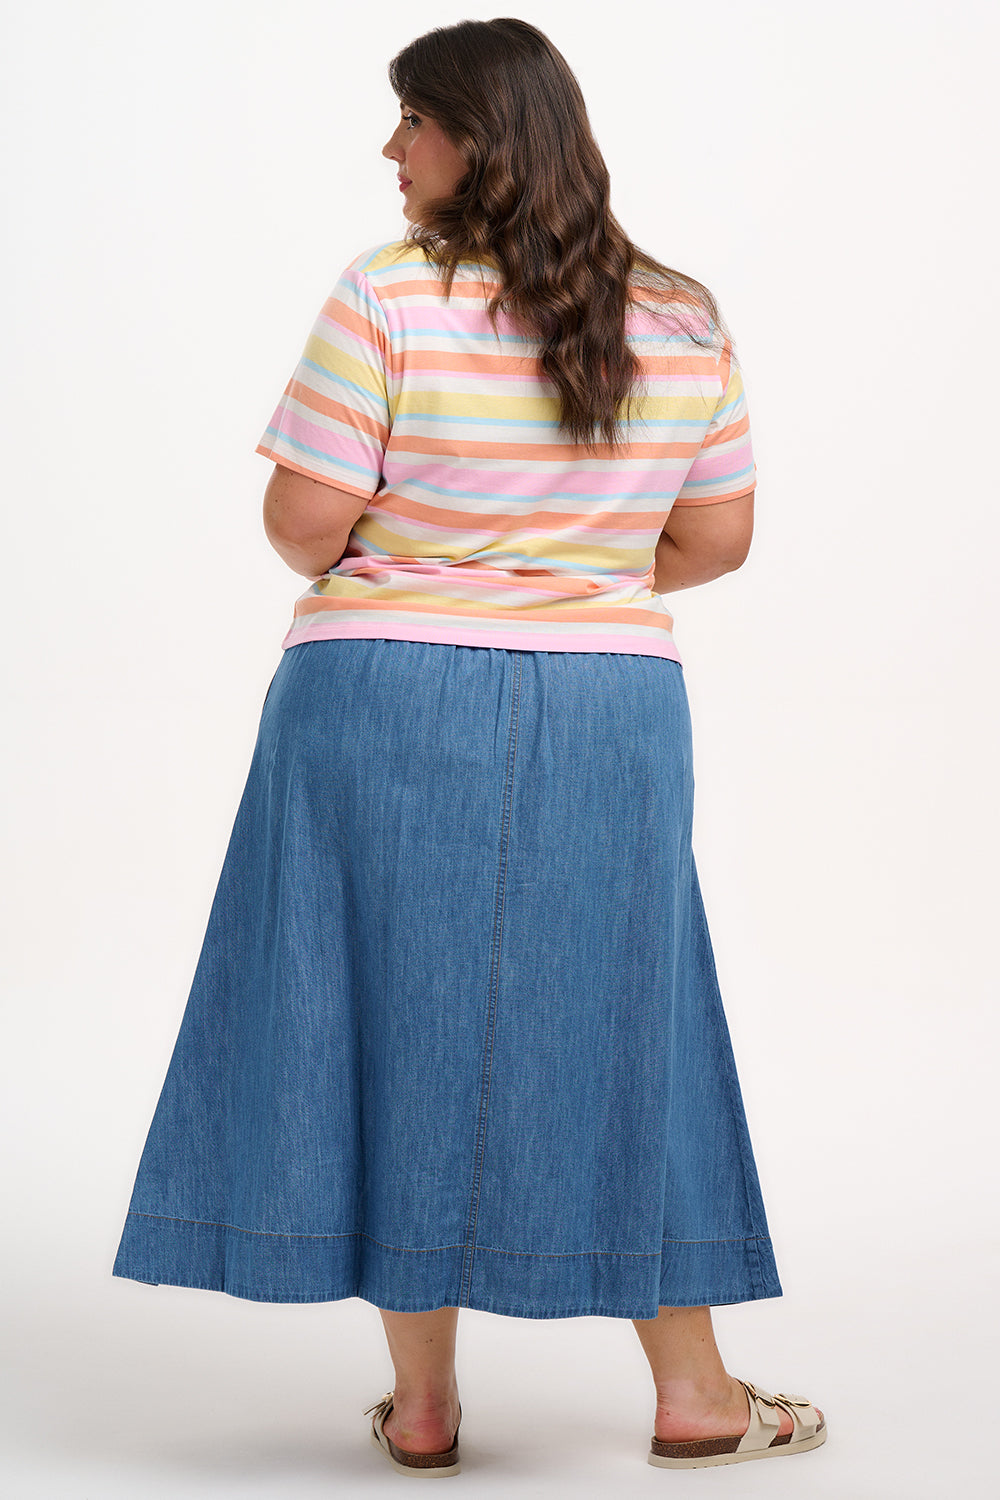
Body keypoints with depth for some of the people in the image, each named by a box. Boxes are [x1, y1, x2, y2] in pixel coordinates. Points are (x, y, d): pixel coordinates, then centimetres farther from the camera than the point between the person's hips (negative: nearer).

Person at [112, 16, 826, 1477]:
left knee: (405, 1022, 7)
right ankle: (692, 1391, 19)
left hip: (390, 710, -3)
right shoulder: (684, 318, 2)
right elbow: (718, 536, 6)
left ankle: (423, 1403, 14)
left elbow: (306, 518, -13)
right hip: (609, 711, 3)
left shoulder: (390, 297, -11)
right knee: (619, 1028, 13)